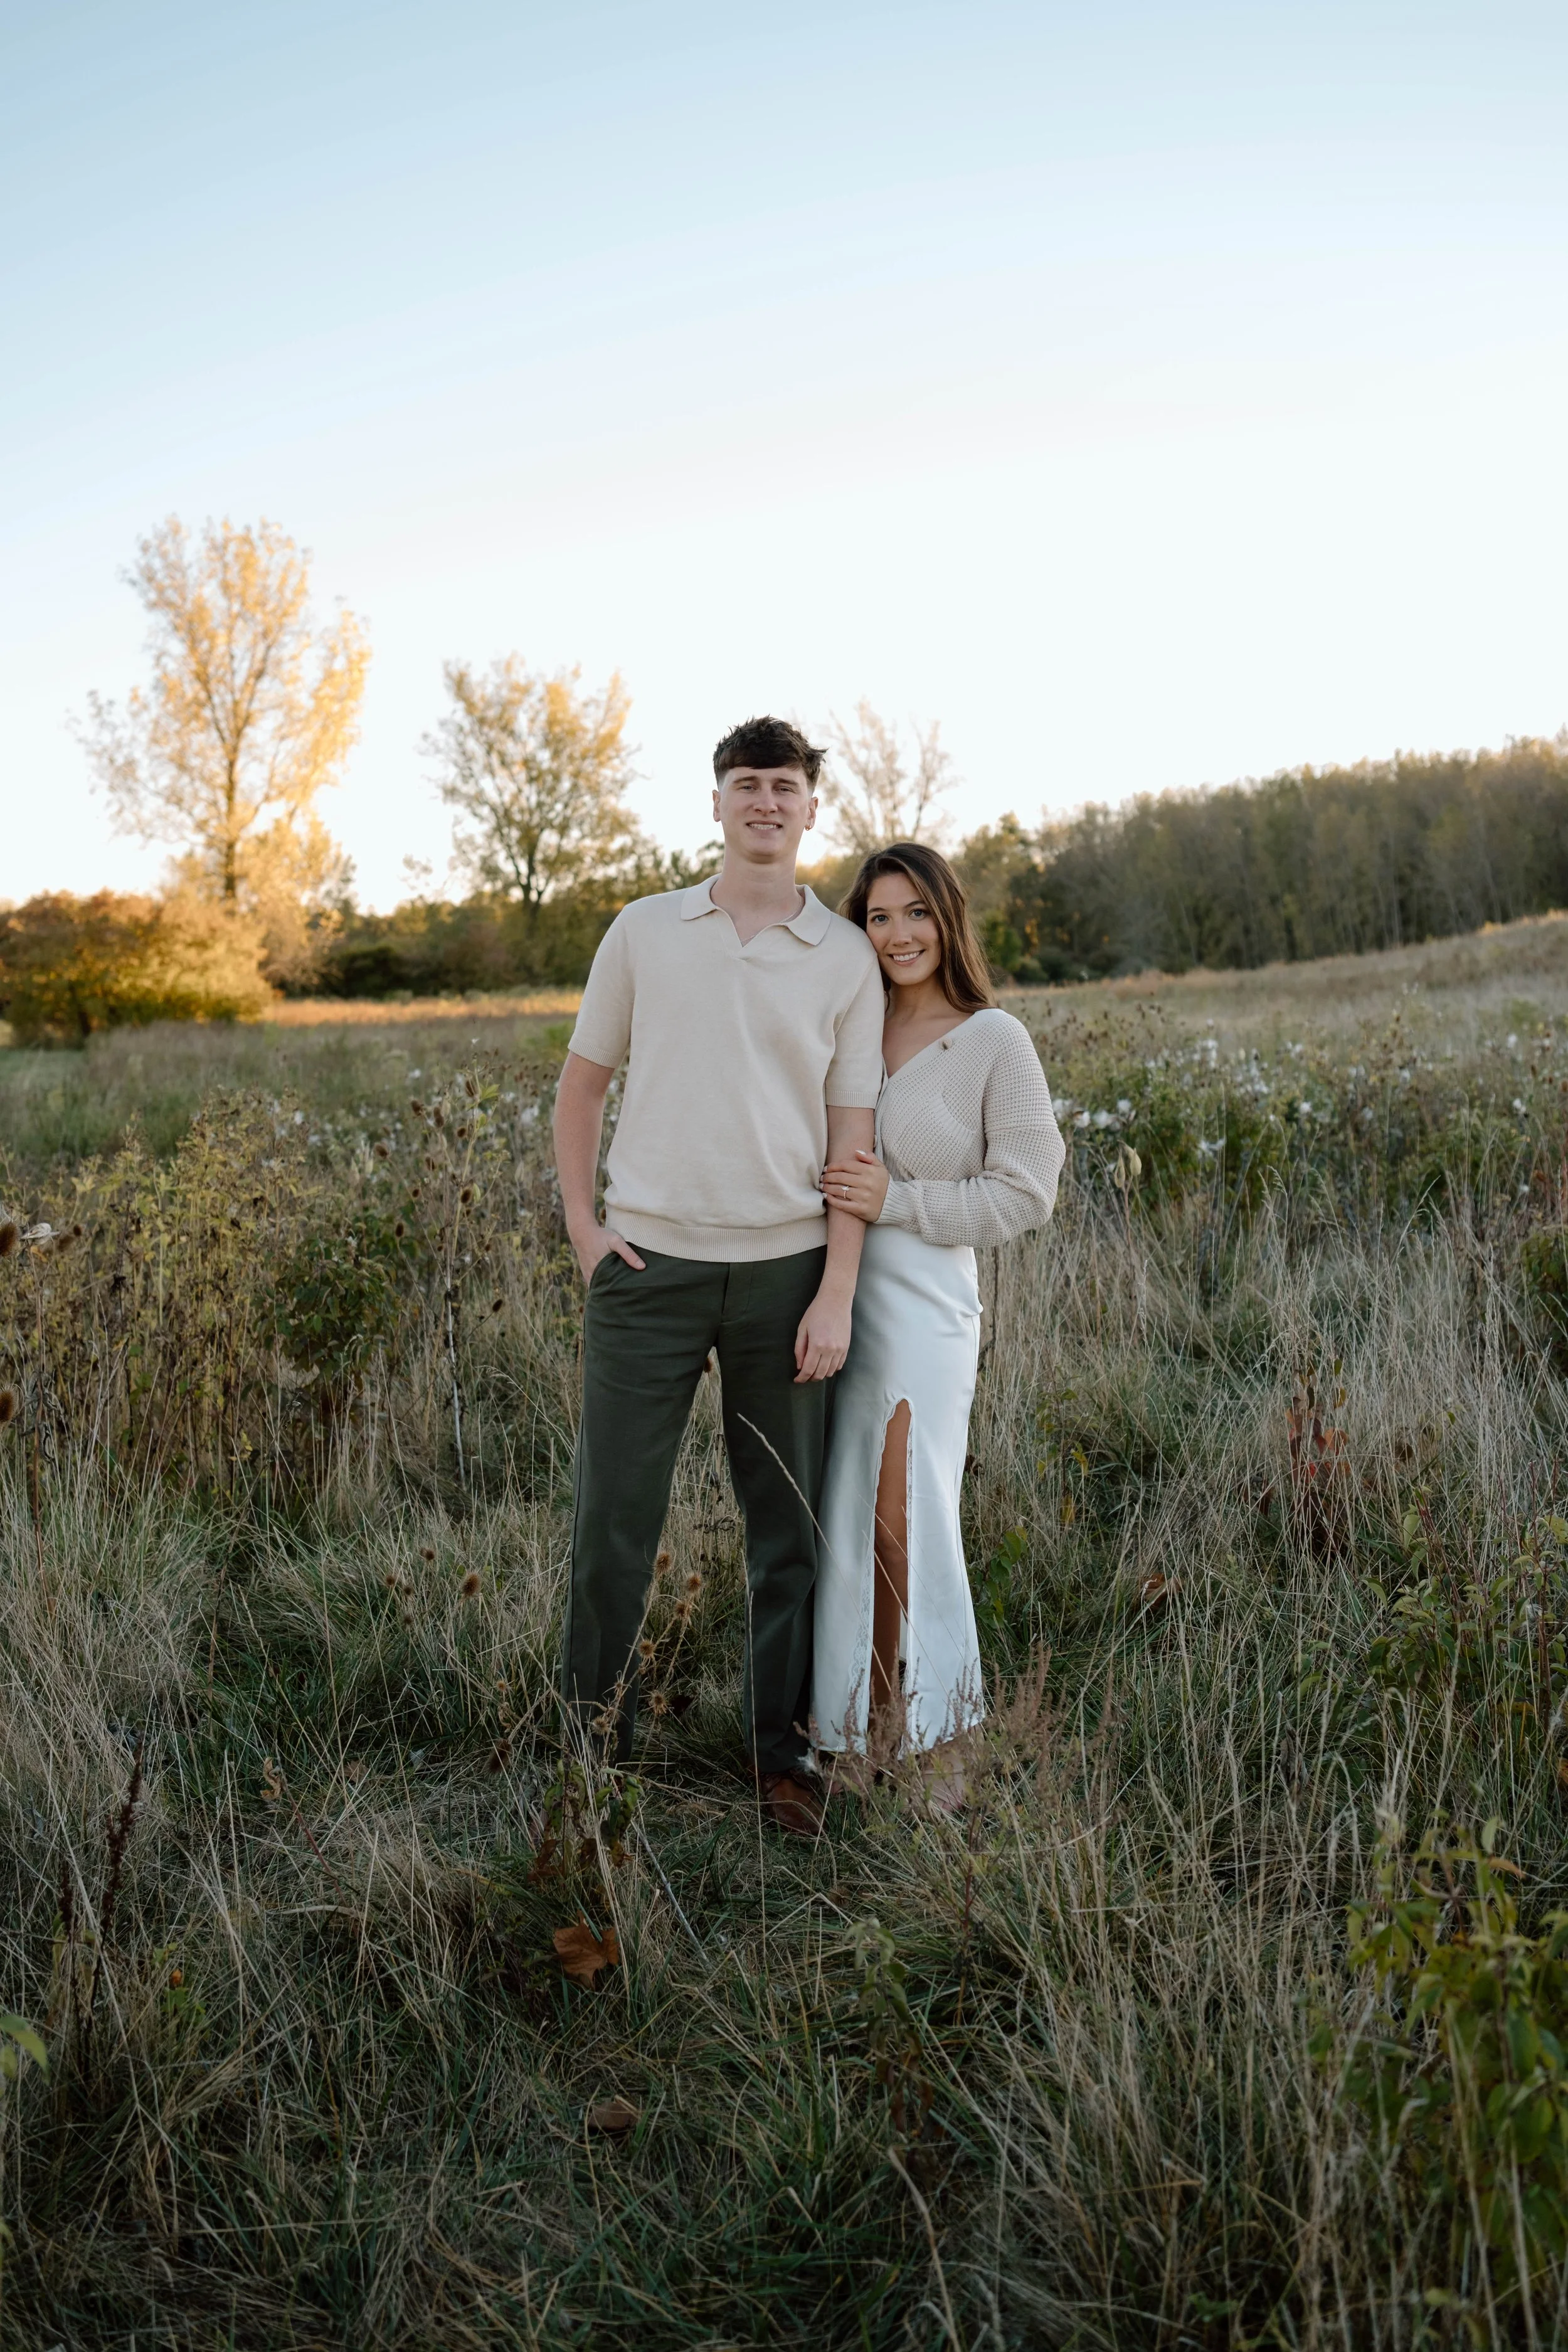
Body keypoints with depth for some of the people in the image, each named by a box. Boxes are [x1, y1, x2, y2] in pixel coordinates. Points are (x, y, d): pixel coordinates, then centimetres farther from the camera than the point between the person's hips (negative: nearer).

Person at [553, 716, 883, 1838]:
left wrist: (837, 1294, -5)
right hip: (650, 1263, 0)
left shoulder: (847, 957, 4)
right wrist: (582, 1224, 3)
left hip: (785, 1269, 0)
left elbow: (853, 1136, 2)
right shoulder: (645, 931, 6)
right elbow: (583, 1082, 13)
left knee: (789, 1521, 9)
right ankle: (597, 1738, 21)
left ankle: (783, 1749, 25)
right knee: (615, 1512, 3)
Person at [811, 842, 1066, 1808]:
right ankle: (859, 1722, 26)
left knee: (903, 1525, -1)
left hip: (921, 1303, -5)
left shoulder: (995, 1041, -4)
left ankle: (936, 1744, 17)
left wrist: (898, 1202, -14)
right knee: (840, 1522, 11)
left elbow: (1026, 1191, -6)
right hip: (825, 1293, 5)